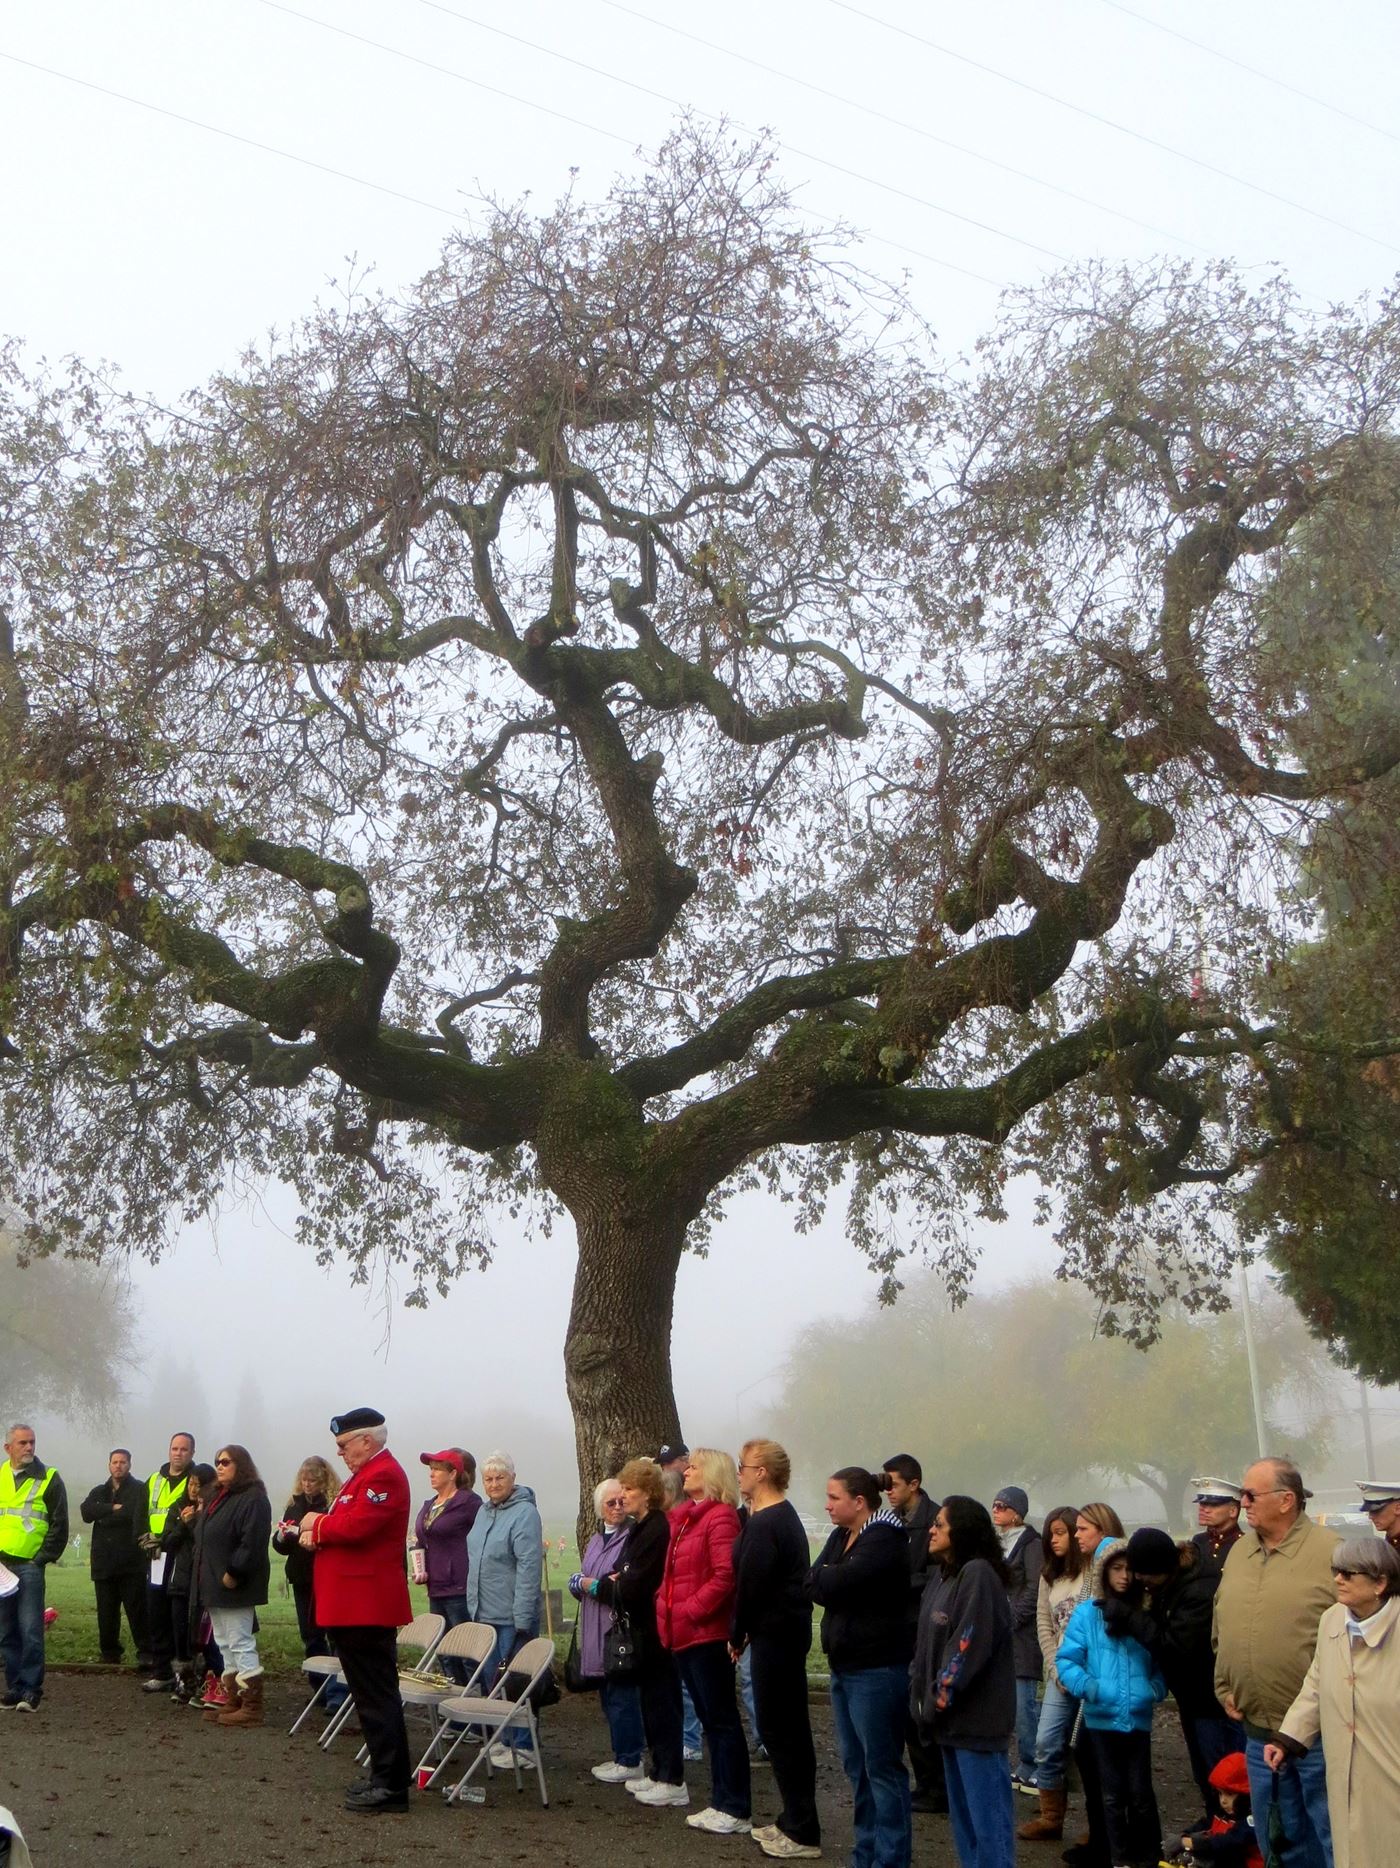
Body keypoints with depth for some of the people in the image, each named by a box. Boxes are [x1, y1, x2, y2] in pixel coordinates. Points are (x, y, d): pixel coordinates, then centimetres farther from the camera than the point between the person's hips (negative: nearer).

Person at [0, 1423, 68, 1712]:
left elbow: (59, 1525, 0)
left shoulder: (48, 1479, 1)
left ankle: (31, 1689, -5)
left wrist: (43, 1558, -7)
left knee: (30, 1631, -9)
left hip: (30, 1566, -4)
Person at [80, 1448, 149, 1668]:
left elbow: (136, 1515, -15)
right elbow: (86, 1511, 0)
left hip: (131, 1561, -5)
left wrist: (104, 1517, -10)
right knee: (106, 1611, 7)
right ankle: (109, 1652, 15)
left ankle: (145, 1652, -3)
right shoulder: (99, 1492, 20)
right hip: (104, 1562, 5)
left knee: (137, 1609, -6)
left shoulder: (139, 1489, 3)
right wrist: (113, 1508, -9)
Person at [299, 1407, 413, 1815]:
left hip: (368, 1608, -11)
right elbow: (345, 1524, 22)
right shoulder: (365, 1474, 19)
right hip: (352, 1607, 11)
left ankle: (391, 1787, -4)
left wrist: (318, 1523, -9)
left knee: (376, 1696, -7)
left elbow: (356, 1525, -27)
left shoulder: (384, 1475, -16)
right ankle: (384, 1777, 22)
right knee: (373, 1694, 15)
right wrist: (317, 1534, 2)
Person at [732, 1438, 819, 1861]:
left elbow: (749, 1585, -18)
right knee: (790, 1728, 15)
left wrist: (737, 1635, -4)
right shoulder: (785, 1516, 14)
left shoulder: (763, 1524, -19)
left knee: (778, 1730, -5)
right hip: (789, 1629, 10)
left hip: (774, 1634, -10)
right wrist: (744, 1632, 12)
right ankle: (794, 1821, 24)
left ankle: (802, 1833, -1)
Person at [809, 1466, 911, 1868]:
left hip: (877, 1669, -9)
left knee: (881, 1767, -4)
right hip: (844, 1665, 9)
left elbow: (838, 1583, -22)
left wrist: (825, 1576, -3)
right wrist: (831, 1580, -11)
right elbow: (814, 1584, 7)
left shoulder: (884, 1539, -15)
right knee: (856, 1765, 15)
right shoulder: (841, 1536, 13)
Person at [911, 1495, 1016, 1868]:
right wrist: (925, 1701, 8)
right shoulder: (944, 1577, 14)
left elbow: (968, 1646, -20)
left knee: (987, 1818, -4)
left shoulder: (978, 1574, -15)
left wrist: (938, 1702, -15)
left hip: (977, 1720, -10)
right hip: (951, 1718, 10)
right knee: (962, 1816, 16)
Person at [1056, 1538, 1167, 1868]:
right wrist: (1087, 1687, -20)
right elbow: (1066, 1659, -5)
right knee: (1112, 1795, 12)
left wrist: (1155, 1689, -12)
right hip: (1101, 1719, 0)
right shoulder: (1087, 1613, -4)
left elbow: (1163, 1663, 5)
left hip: (1138, 1719, 0)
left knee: (1140, 1793, 2)